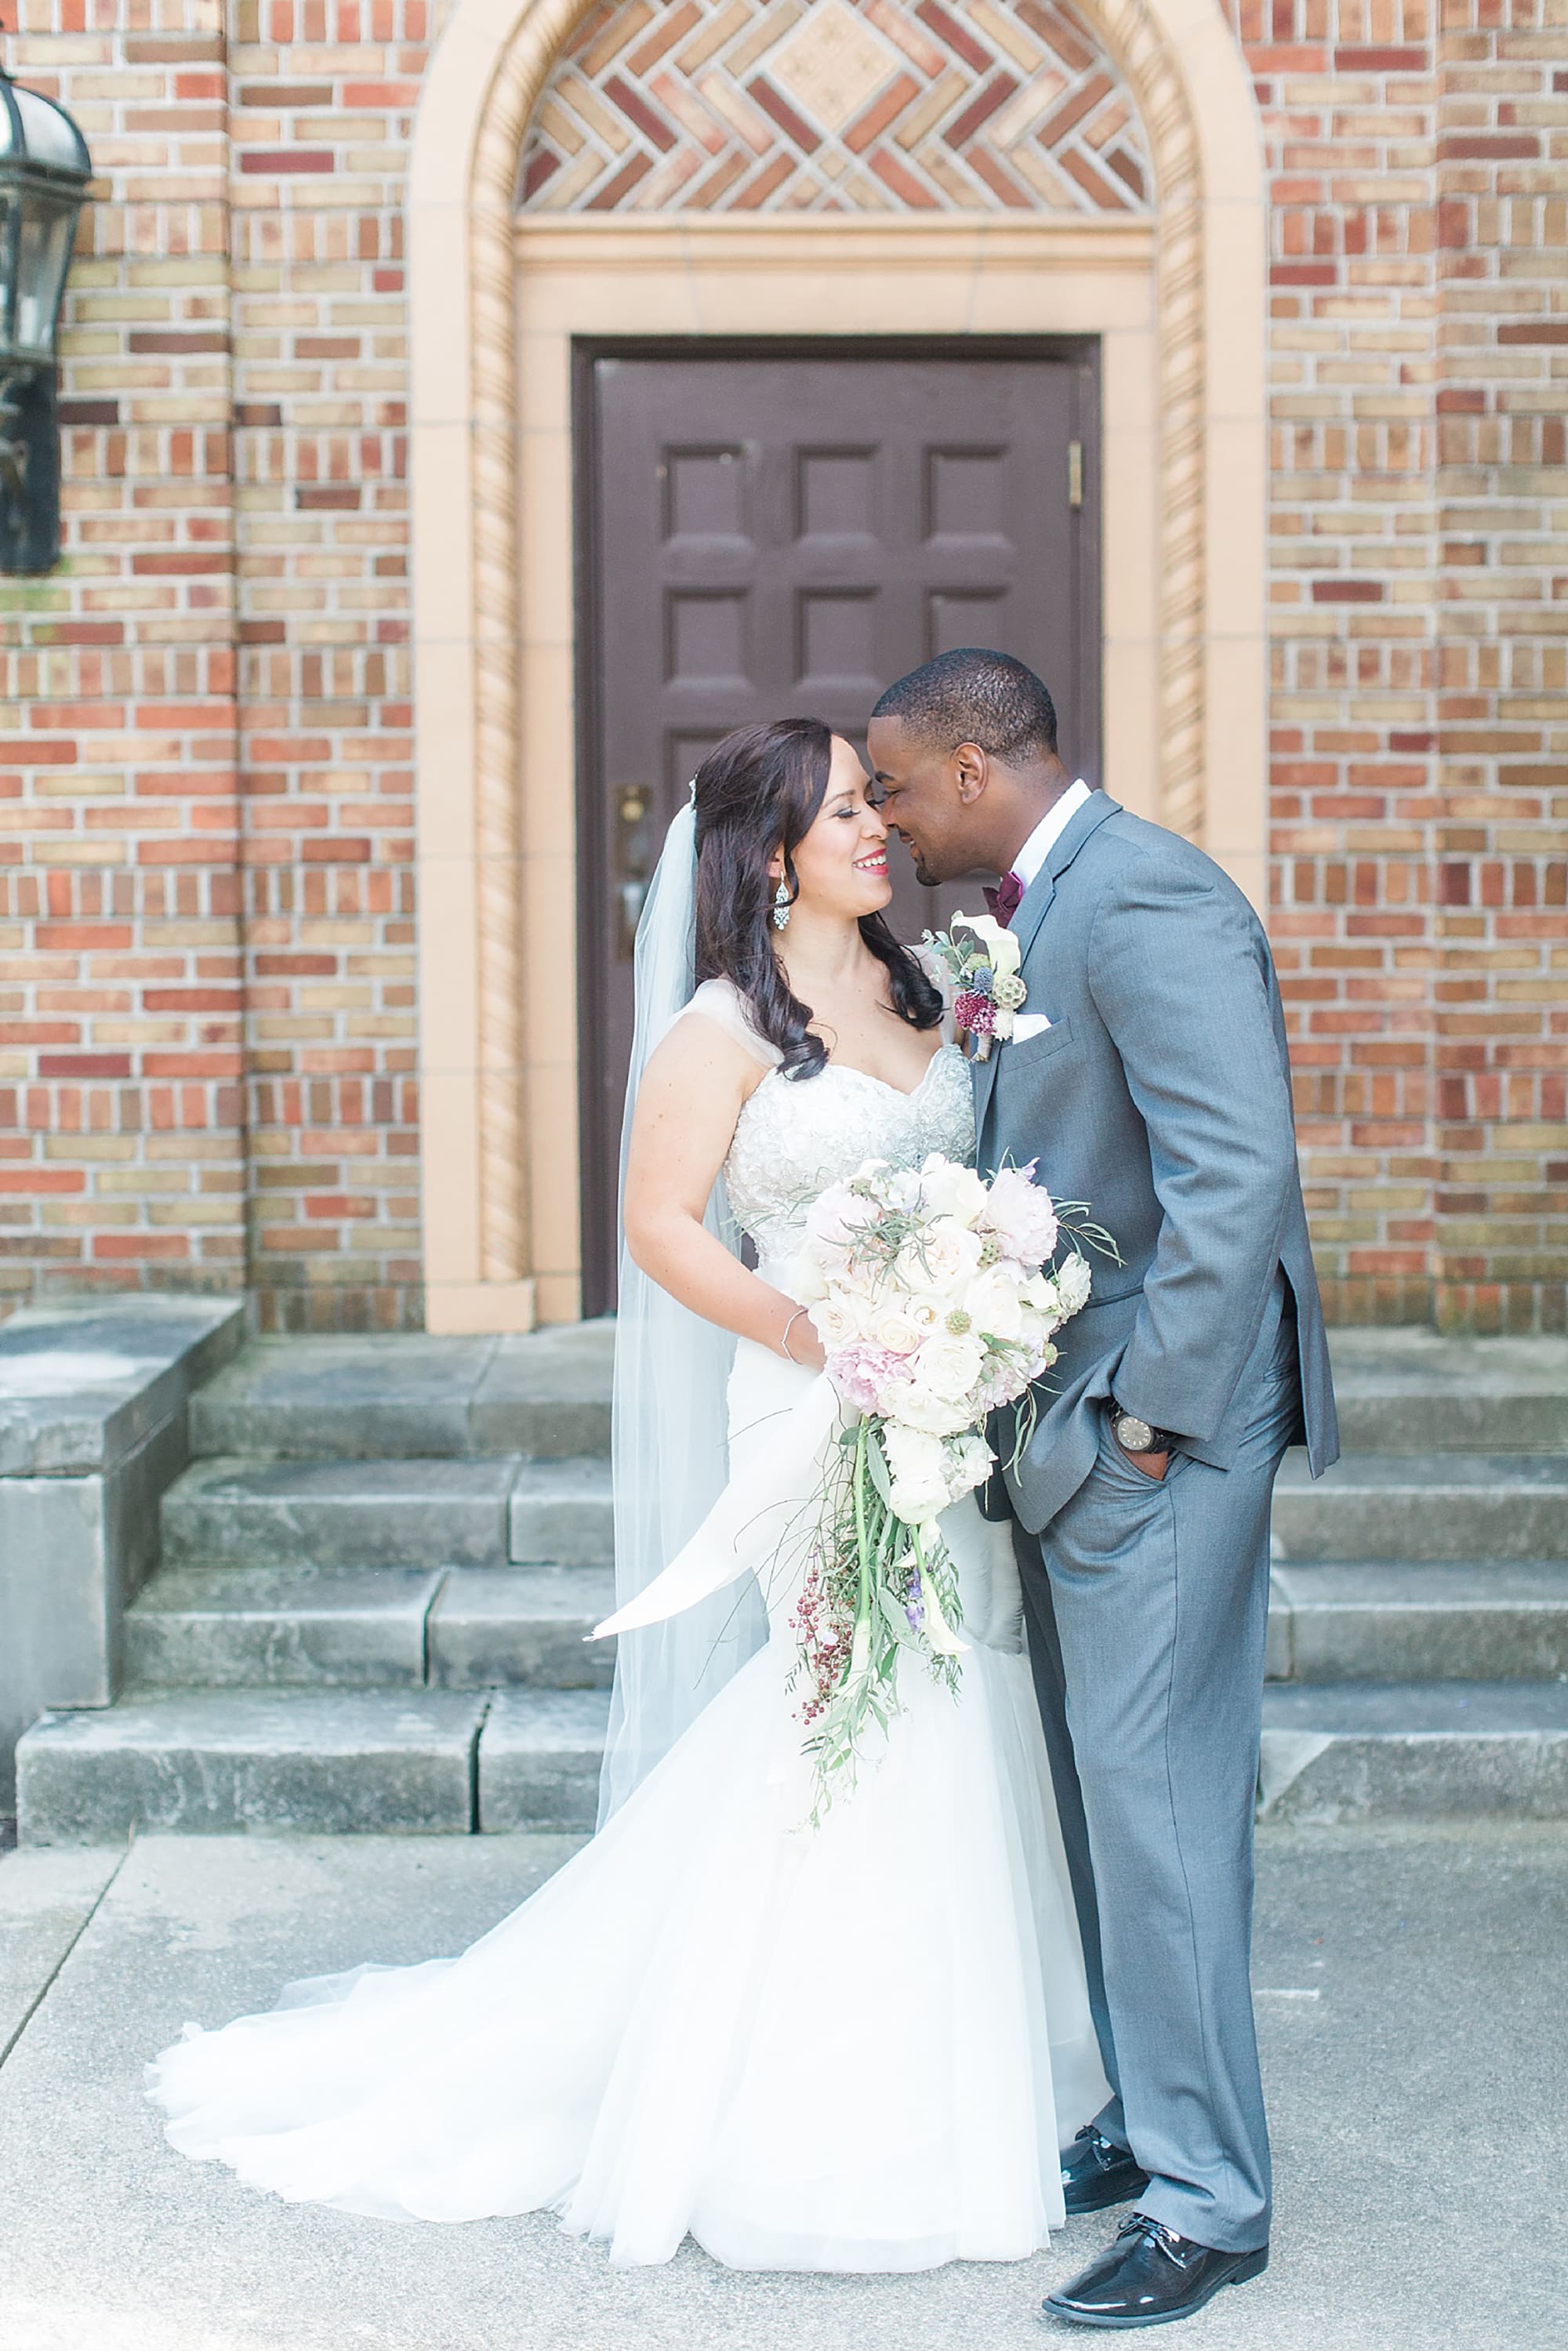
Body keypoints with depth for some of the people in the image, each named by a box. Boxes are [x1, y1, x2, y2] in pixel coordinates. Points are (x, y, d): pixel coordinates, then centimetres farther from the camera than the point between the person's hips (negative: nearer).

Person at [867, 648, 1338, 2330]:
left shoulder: (1146, 899, -17)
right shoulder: (1038, 912, 14)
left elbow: (1236, 1177, -24)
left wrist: (1150, 1416, -20)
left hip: (1155, 1431, -10)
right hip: (1069, 1424, 10)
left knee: (1155, 1794, -4)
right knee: (1103, 1786, 17)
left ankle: (1207, 2199, 7)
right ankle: (1152, 2115, 31)